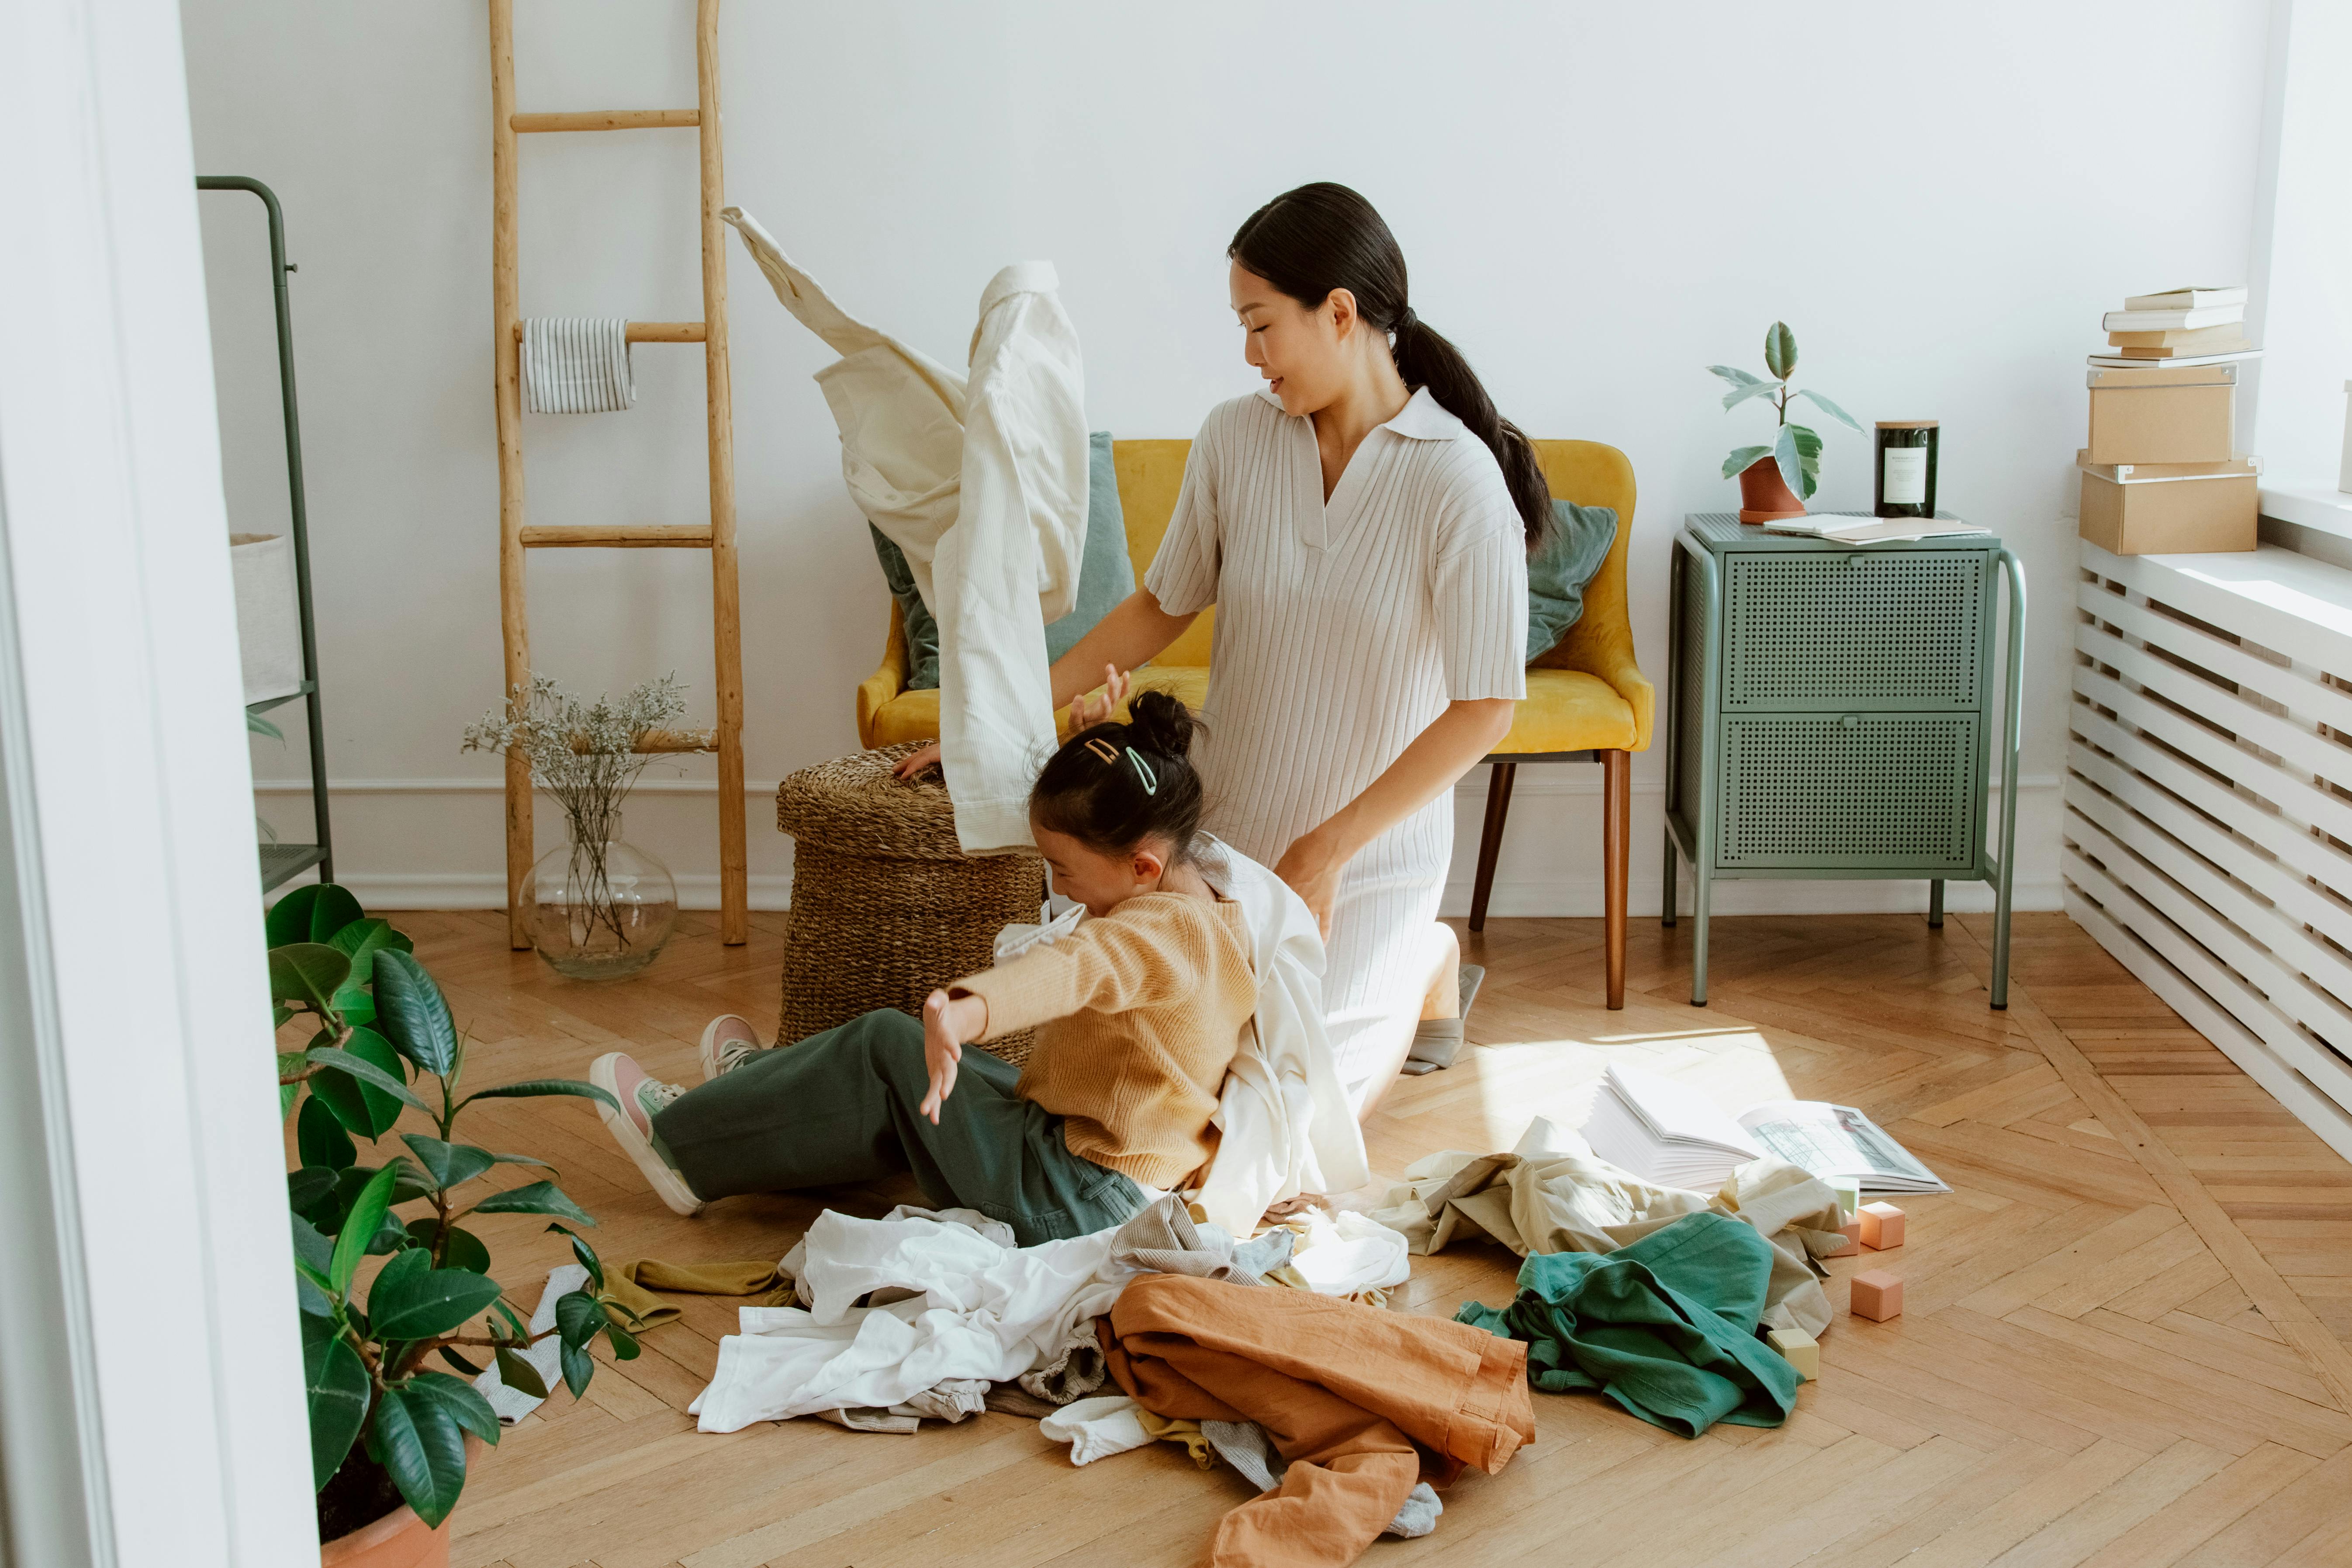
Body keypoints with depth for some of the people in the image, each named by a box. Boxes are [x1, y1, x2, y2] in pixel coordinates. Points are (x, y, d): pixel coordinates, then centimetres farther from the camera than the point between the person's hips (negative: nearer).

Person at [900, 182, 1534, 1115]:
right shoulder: (1234, 439, -6)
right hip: (1223, 825, 5)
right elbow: (1162, 607, 6)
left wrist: (1326, 851, -18)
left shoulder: (1461, 485, -20)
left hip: (1371, 852, -4)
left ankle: (1421, 962, 29)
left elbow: (1486, 708, -19)